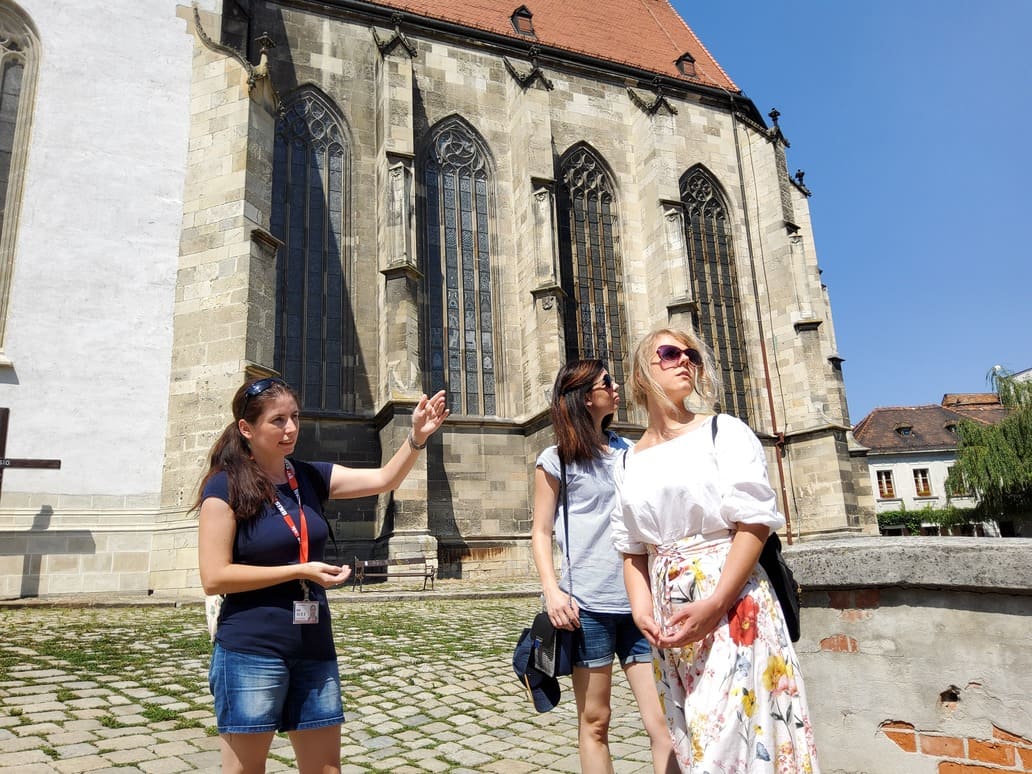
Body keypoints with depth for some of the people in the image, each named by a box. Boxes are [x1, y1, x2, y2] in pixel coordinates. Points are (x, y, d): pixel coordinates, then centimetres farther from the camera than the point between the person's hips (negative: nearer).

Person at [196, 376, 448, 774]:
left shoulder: (309, 477, 6)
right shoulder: (226, 486, -9)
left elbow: (383, 480, -1)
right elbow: (214, 578, -15)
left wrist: (417, 437, -17)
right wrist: (300, 570, -17)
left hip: (314, 648, 5)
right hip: (251, 652, -5)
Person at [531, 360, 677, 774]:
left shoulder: (629, 451, 14)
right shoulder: (556, 459, 1)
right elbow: (541, 532, 0)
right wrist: (552, 590, -13)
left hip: (640, 601, 4)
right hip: (587, 603, -3)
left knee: (664, 721, -1)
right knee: (595, 721, 8)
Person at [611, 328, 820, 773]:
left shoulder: (723, 431, -2)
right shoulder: (631, 462, 12)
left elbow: (755, 521, -10)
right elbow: (632, 549, 12)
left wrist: (715, 603, -19)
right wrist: (641, 608, -5)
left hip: (730, 604, -4)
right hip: (669, 616, 5)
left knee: (730, 736, -6)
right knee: (691, 738, 12)